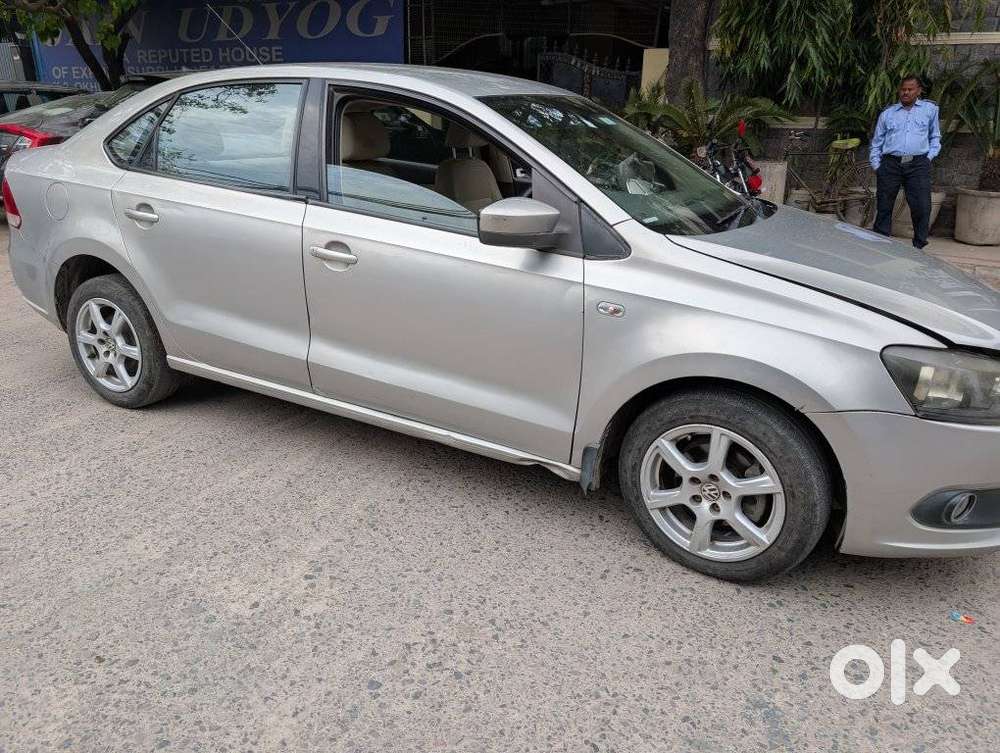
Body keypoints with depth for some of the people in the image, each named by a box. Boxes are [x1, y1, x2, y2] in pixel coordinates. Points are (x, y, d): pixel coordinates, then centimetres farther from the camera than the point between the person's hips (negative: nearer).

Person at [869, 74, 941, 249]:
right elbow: (876, 142, 18)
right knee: (884, 207, 1)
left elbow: (935, 137, 22)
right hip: (890, 164, 1)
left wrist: (930, 156, 7)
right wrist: (876, 164, 6)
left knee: (921, 206, -9)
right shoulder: (887, 113, 17)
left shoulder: (930, 109, 16)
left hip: (918, 164, -1)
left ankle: (919, 245, 2)